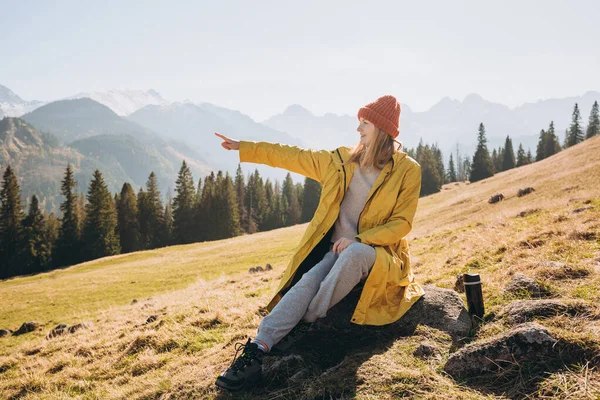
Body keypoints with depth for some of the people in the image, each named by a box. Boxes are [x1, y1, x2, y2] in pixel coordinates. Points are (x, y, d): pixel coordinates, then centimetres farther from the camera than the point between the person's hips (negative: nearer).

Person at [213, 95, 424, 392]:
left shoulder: (407, 170, -4)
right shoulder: (341, 160, 8)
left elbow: (402, 223, -8)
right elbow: (293, 157, 13)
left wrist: (358, 240, -22)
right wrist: (243, 147, 13)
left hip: (377, 254, -3)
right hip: (336, 250, 3)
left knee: (355, 253, -38)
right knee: (308, 282, -27)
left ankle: (306, 322, -25)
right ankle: (257, 350, -35)